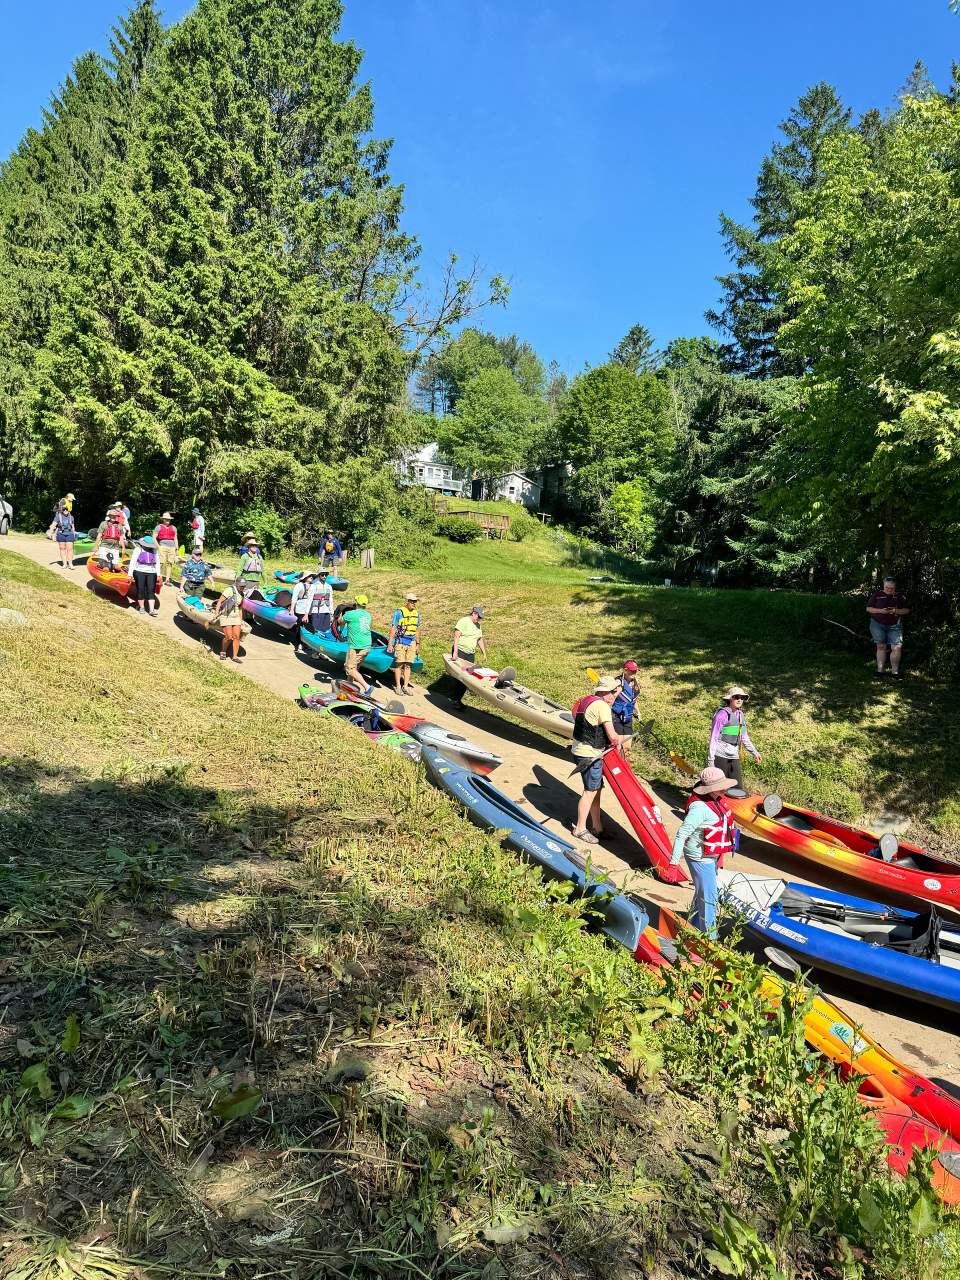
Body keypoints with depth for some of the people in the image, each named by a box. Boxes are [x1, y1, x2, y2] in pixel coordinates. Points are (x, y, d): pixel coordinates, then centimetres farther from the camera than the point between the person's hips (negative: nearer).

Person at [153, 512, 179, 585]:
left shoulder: (173, 528, 20)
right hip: (162, 546, -3)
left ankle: (167, 579, 4)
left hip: (172, 547, 3)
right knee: (161, 562, -12)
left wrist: (176, 548, 12)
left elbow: (175, 539, 20)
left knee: (170, 563, 0)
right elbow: (154, 538, 4)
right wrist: (158, 546, -6)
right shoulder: (159, 527, 9)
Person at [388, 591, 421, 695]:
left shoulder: (417, 613, 10)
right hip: (400, 642, -5)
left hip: (411, 643, 5)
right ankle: (398, 686, 4)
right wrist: (390, 643, -10)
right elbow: (393, 628, -7)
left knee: (408, 665, 5)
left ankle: (405, 686, 11)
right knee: (399, 664, -2)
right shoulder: (399, 612, -7)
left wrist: (418, 644, 17)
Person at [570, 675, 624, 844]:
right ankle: (580, 829, 12)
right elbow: (612, 736, -20)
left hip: (581, 750, 10)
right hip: (590, 755, -10)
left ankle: (598, 828, 25)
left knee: (596, 789, 16)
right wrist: (619, 741, 2)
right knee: (590, 791, 0)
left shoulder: (588, 700, 11)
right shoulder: (602, 705, -19)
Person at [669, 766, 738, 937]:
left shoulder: (716, 801, 1)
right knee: (708, 898, -1)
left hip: (712, 856, 10)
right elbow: (682, 834, -28)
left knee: (701, 893, 23)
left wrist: (719, 855, 25)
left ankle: (694, 927, 41)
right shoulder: (700, 807, -28)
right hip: (700, 858, -10)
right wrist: (673, 862, -30)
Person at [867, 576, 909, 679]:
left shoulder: (900, 596, 8)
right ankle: (880, 670, 9)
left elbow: (906, 610, 7)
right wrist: (881, 611, -14)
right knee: (881, 646, 4)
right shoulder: (876, 595, 5)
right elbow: (868, 608, 3)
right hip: (878, 624, 0)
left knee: (897, 648, -9)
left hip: (894, 626, 0)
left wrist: (896, 611, -13)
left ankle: (894, 672, -1)